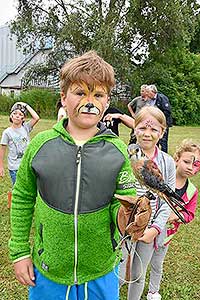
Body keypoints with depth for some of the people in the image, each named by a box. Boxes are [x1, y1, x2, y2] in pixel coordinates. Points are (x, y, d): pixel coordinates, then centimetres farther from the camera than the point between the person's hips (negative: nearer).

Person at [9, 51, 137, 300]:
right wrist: (19, 252, 1)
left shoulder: (118, 150, -9)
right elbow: (22, 199, 0)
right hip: (47, 272, 0)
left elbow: (123, 204, -8)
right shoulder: (41, 144, -9)